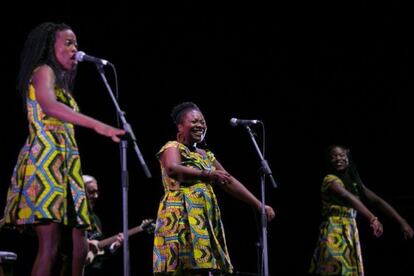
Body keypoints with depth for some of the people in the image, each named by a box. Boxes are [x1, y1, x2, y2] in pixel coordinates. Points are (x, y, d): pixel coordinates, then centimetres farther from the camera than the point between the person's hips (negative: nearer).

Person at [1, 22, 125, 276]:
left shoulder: (61, 82, 26)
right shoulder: (43, 71, -2)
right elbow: (48, 105, -25)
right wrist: (97, 125, -34)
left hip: (64, 165, 9)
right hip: (45, 163, -9)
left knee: (80, 245, 2)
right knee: (50, 244, -16)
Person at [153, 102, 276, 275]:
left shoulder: (206, 156, 23)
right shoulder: (172, 147, 0)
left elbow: (229, 182, 27)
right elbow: (172, 169, -23)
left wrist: (259, 205, 26)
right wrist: (207, 174, -31)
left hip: (205, 219, 7)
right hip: (181, 217, -7)